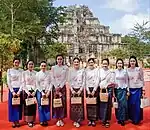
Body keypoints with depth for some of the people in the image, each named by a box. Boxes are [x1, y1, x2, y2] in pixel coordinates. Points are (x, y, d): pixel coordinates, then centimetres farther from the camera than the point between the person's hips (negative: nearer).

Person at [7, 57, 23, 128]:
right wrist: (12, 91, -9)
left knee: (19, 105, 5)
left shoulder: (21, 71, 3)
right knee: (12, 105, 3)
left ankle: (18, 121, 15)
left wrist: (19, 91, -9)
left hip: (19, 90, 1)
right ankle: (13, 121, 12)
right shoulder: (9, 70, 1)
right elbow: (8, 82, -2)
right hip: (12, 89, -1)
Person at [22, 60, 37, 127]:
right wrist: (27, 92, -9)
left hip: (34, 91, 1)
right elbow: (23, 83, -1)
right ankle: (28, 121, 8)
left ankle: (32, 120, 13)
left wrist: (34, 91, -9)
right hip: (27, 91, -1)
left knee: (33, 106, 3)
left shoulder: (36, 73, 3)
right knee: (27, 106, 0)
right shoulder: (24, 73, 2)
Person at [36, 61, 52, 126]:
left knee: (47, 106, 2)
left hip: (47, 91, 0)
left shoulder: (48, 73, 4)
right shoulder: (38, 74, 3)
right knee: (40, 106, 1)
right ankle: (42, 120, 12)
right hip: (40, 91, 0)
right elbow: (37, 84, 1)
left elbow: (50, 83, 2)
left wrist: (48, 91, -8)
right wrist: (42, 93, -6)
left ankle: (46, 120, 13)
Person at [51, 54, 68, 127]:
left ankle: (61, 119, 6)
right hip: (55, 87, 0)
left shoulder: (65, 68, 4)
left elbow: (65, 78, 0)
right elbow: (52, 78, 1)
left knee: (63, 102, -2)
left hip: (62, 87, 0)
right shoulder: (53, 67, 5)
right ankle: (57, 119, 5)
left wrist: (60, 87, -9)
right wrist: (56, 87, -9)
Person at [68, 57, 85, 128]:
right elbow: (69, 81, 3)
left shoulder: (82, 70, 1)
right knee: (73, 105, 3)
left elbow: (83, 81, 0)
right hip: (73, 90, 1)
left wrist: (80, 90, -8)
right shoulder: (70, 71, 4)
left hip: (80, 90, -1)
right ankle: (74, 120, 16)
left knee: (80, 105, -1)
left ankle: (78, 121, 8)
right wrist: (72, 90, -6)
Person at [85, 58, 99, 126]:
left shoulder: (97, 70, 1)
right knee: (88, 105, 2)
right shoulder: (86, 70, 5)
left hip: (95, 88, -1)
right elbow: (86, 81, 2)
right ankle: (89, 120, 10)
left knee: (95, 104, -1)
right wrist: (88, 90, -6)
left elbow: (97, 80, -3)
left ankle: (94, 120, 7)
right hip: (88, 89, 1)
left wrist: (94, 90, -8)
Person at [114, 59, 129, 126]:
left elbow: (127, 81, 5)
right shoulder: (114, 71, -1)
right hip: (116, 89, 1)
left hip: (123, 89, 0)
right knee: (118, 104, 6)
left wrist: (128, 90, 3)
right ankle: (118, 118, 19)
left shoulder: (125, 71, 0)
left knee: (123, 104, -3)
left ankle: (122, 119, 8)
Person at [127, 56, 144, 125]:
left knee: (137, 104, 2)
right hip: (130, 89, 2)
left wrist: (143, 89, -2)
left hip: (137, 89, -2)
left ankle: (137, 119, 15)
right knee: (130, 104, 6)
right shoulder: (127, 70, 4)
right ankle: (132, 118, 21)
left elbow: (142, 79, 0)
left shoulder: (139, 69, -4)